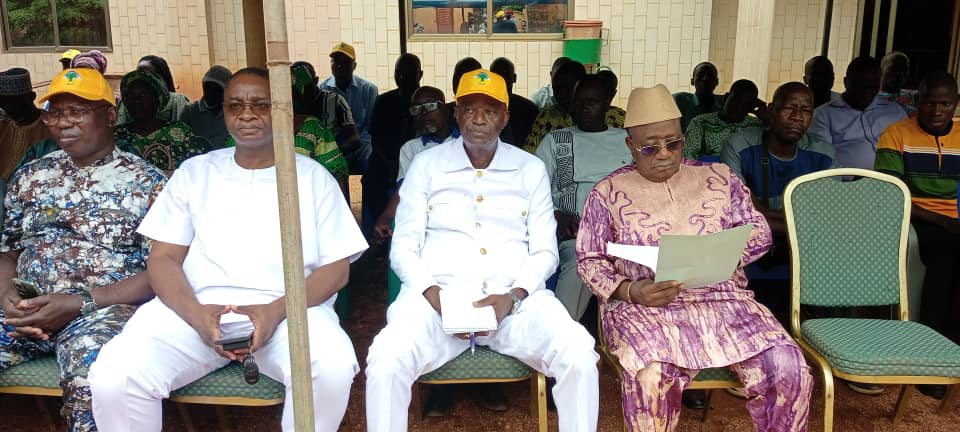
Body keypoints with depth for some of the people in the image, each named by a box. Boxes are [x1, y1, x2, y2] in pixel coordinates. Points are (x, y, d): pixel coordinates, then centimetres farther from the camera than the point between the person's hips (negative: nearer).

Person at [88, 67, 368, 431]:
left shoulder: (313, 176, 10)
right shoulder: (194, 172, 15)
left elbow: (336, 268, 4)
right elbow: (163, 259, 8)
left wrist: (276, 310, -15)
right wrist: (196, 313, -14)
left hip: (289, 309, -1)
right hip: (196, 308, 2)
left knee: (333, 367, -32)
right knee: (114, 375, -24)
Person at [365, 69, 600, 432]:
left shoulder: (531, 169, 12)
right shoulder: (425, 165, 9)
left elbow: (545, 251, 7)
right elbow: (404, 248, 5)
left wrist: (512, 297, -12)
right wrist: (434, 294, -14)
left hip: (515, 297, 1)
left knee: (580, 358, -26)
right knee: (386, 362, -29)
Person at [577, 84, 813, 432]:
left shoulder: (719, 177, 13)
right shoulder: (608, 192, 6)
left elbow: (759, 232, 12)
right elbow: (589, 260, 4)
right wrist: (629, 291, -15)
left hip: (722, 297, 3)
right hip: (643, 307, -2)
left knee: (788, 367, -20)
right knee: (651, 377, -33)